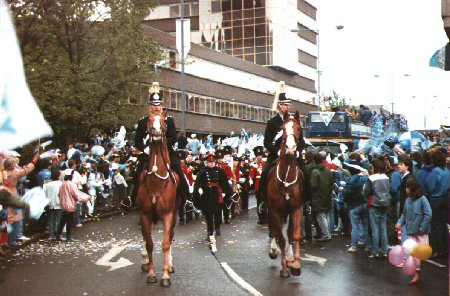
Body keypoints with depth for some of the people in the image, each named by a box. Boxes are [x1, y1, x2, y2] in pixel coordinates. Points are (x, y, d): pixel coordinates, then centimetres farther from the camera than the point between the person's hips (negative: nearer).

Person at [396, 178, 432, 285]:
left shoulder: (422, 199, -14)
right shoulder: (408, 200, 4)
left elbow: (428, 215, -16)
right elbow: (404, 214, 13)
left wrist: (422, 228, -16)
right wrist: (400, 223, -2)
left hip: (421, 232, -5)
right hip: (411, 232, 5)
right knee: (412, 252, 6)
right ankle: (415, 274, 13)